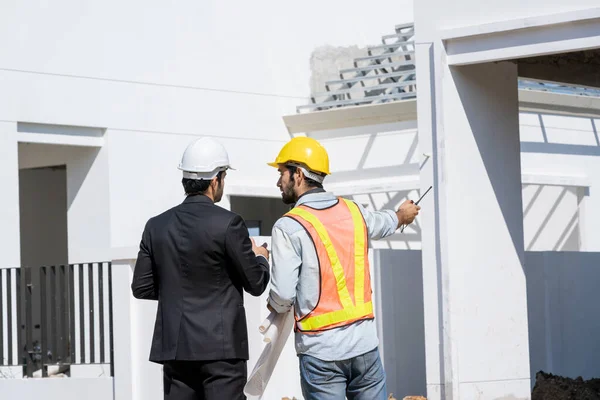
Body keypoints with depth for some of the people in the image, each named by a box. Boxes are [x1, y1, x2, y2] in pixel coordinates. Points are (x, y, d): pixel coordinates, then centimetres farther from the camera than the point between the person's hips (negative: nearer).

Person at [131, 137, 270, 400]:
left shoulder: (157, 226, 5)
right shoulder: (227, 224, -10)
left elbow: (141, 287, 9)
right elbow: (256, 284, -4)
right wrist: (261, 258, 17)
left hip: (175, 346, 5)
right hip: (220, 347, -5)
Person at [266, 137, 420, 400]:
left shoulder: (289, 227, -11)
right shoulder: (353, 212, 7)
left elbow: (283, 295, -15)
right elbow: (382, 223, 31)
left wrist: (274, 306, 9)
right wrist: (402, 214, 55)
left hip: (320, 350, -5)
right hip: (364, 342, 5)